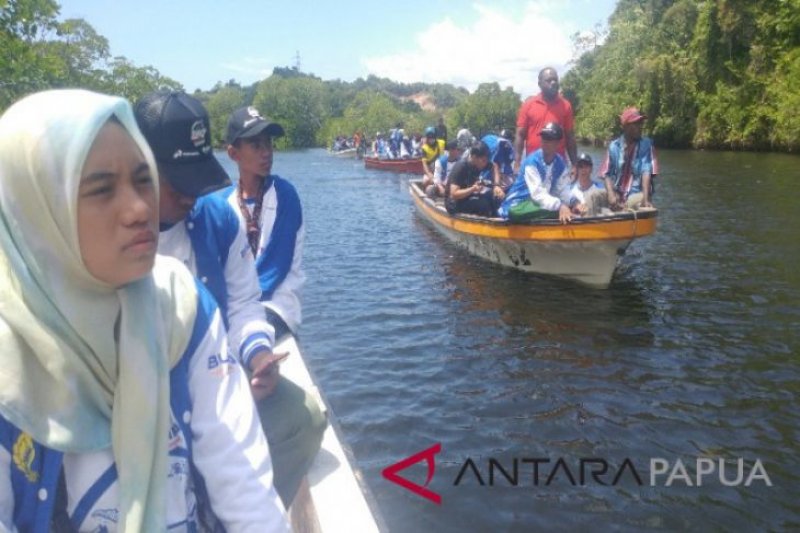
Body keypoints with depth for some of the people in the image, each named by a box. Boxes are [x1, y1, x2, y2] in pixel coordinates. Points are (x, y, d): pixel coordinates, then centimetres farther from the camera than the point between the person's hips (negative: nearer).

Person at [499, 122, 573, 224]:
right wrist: (560, 206, -40)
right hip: (517, 206, -7)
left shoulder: (560, 164, 4)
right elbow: (538, 194, -27)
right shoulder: (532, 161, -16)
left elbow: (563, 192, -3)